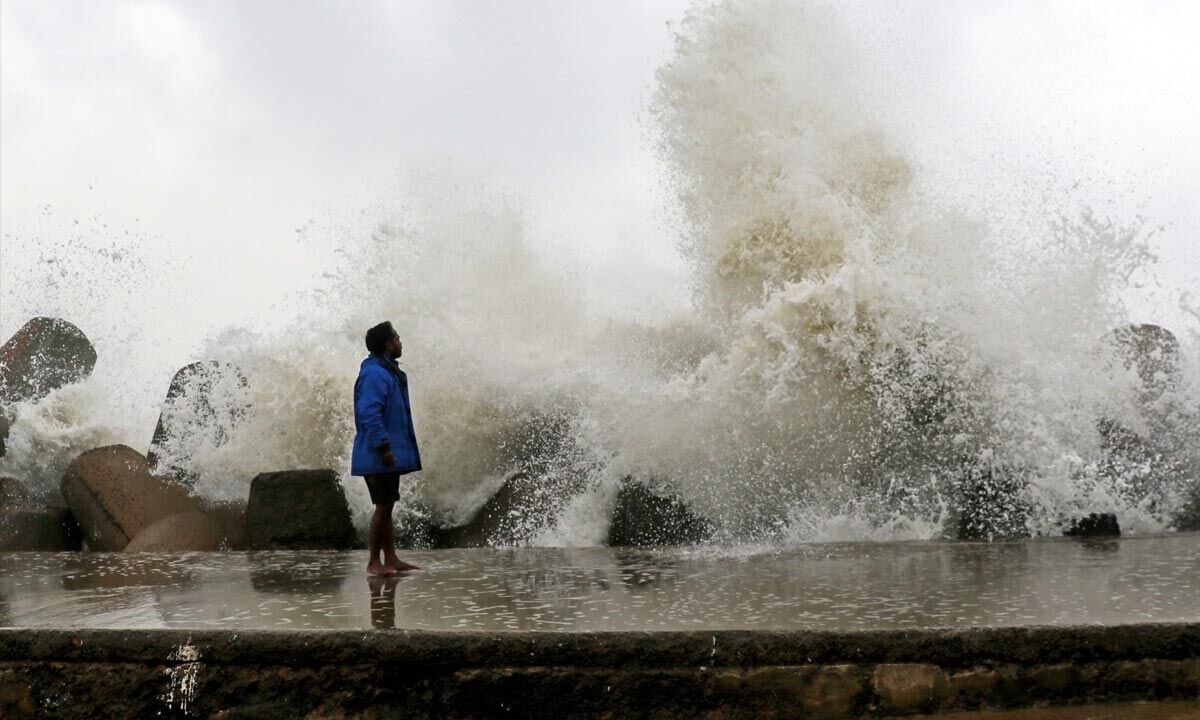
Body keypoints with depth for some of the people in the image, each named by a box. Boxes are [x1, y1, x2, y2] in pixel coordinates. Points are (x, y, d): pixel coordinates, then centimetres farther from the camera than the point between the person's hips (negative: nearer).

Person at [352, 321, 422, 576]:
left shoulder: (388, 371, 17)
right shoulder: (374, 374, -16)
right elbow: (369, 413, -23)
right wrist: (383, 446, -26)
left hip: (391, 456, 10)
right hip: (378, 456, -10)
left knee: (387, 506, 12)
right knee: (383, 506, -7)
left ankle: (391, 559, 16)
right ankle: (374, 562, -2)